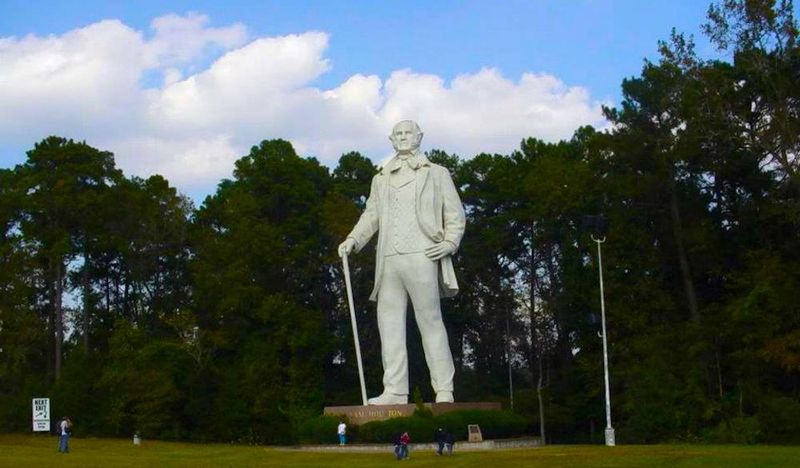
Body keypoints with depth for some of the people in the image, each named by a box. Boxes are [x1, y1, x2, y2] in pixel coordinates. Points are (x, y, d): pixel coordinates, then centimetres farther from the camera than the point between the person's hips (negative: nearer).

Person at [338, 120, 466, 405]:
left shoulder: (436, 174, 14)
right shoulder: (381, 179, 24)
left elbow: (455, 214, 10)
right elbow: (371, 216, 21)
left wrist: (449, 242, -7)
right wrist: (352, 240, 4)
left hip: (421, 256, -4)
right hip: (389, 260, 4)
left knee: (430, 322, -6)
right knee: (389, 323, -1)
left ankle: (444, 392, -4)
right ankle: (395, 391, 1)